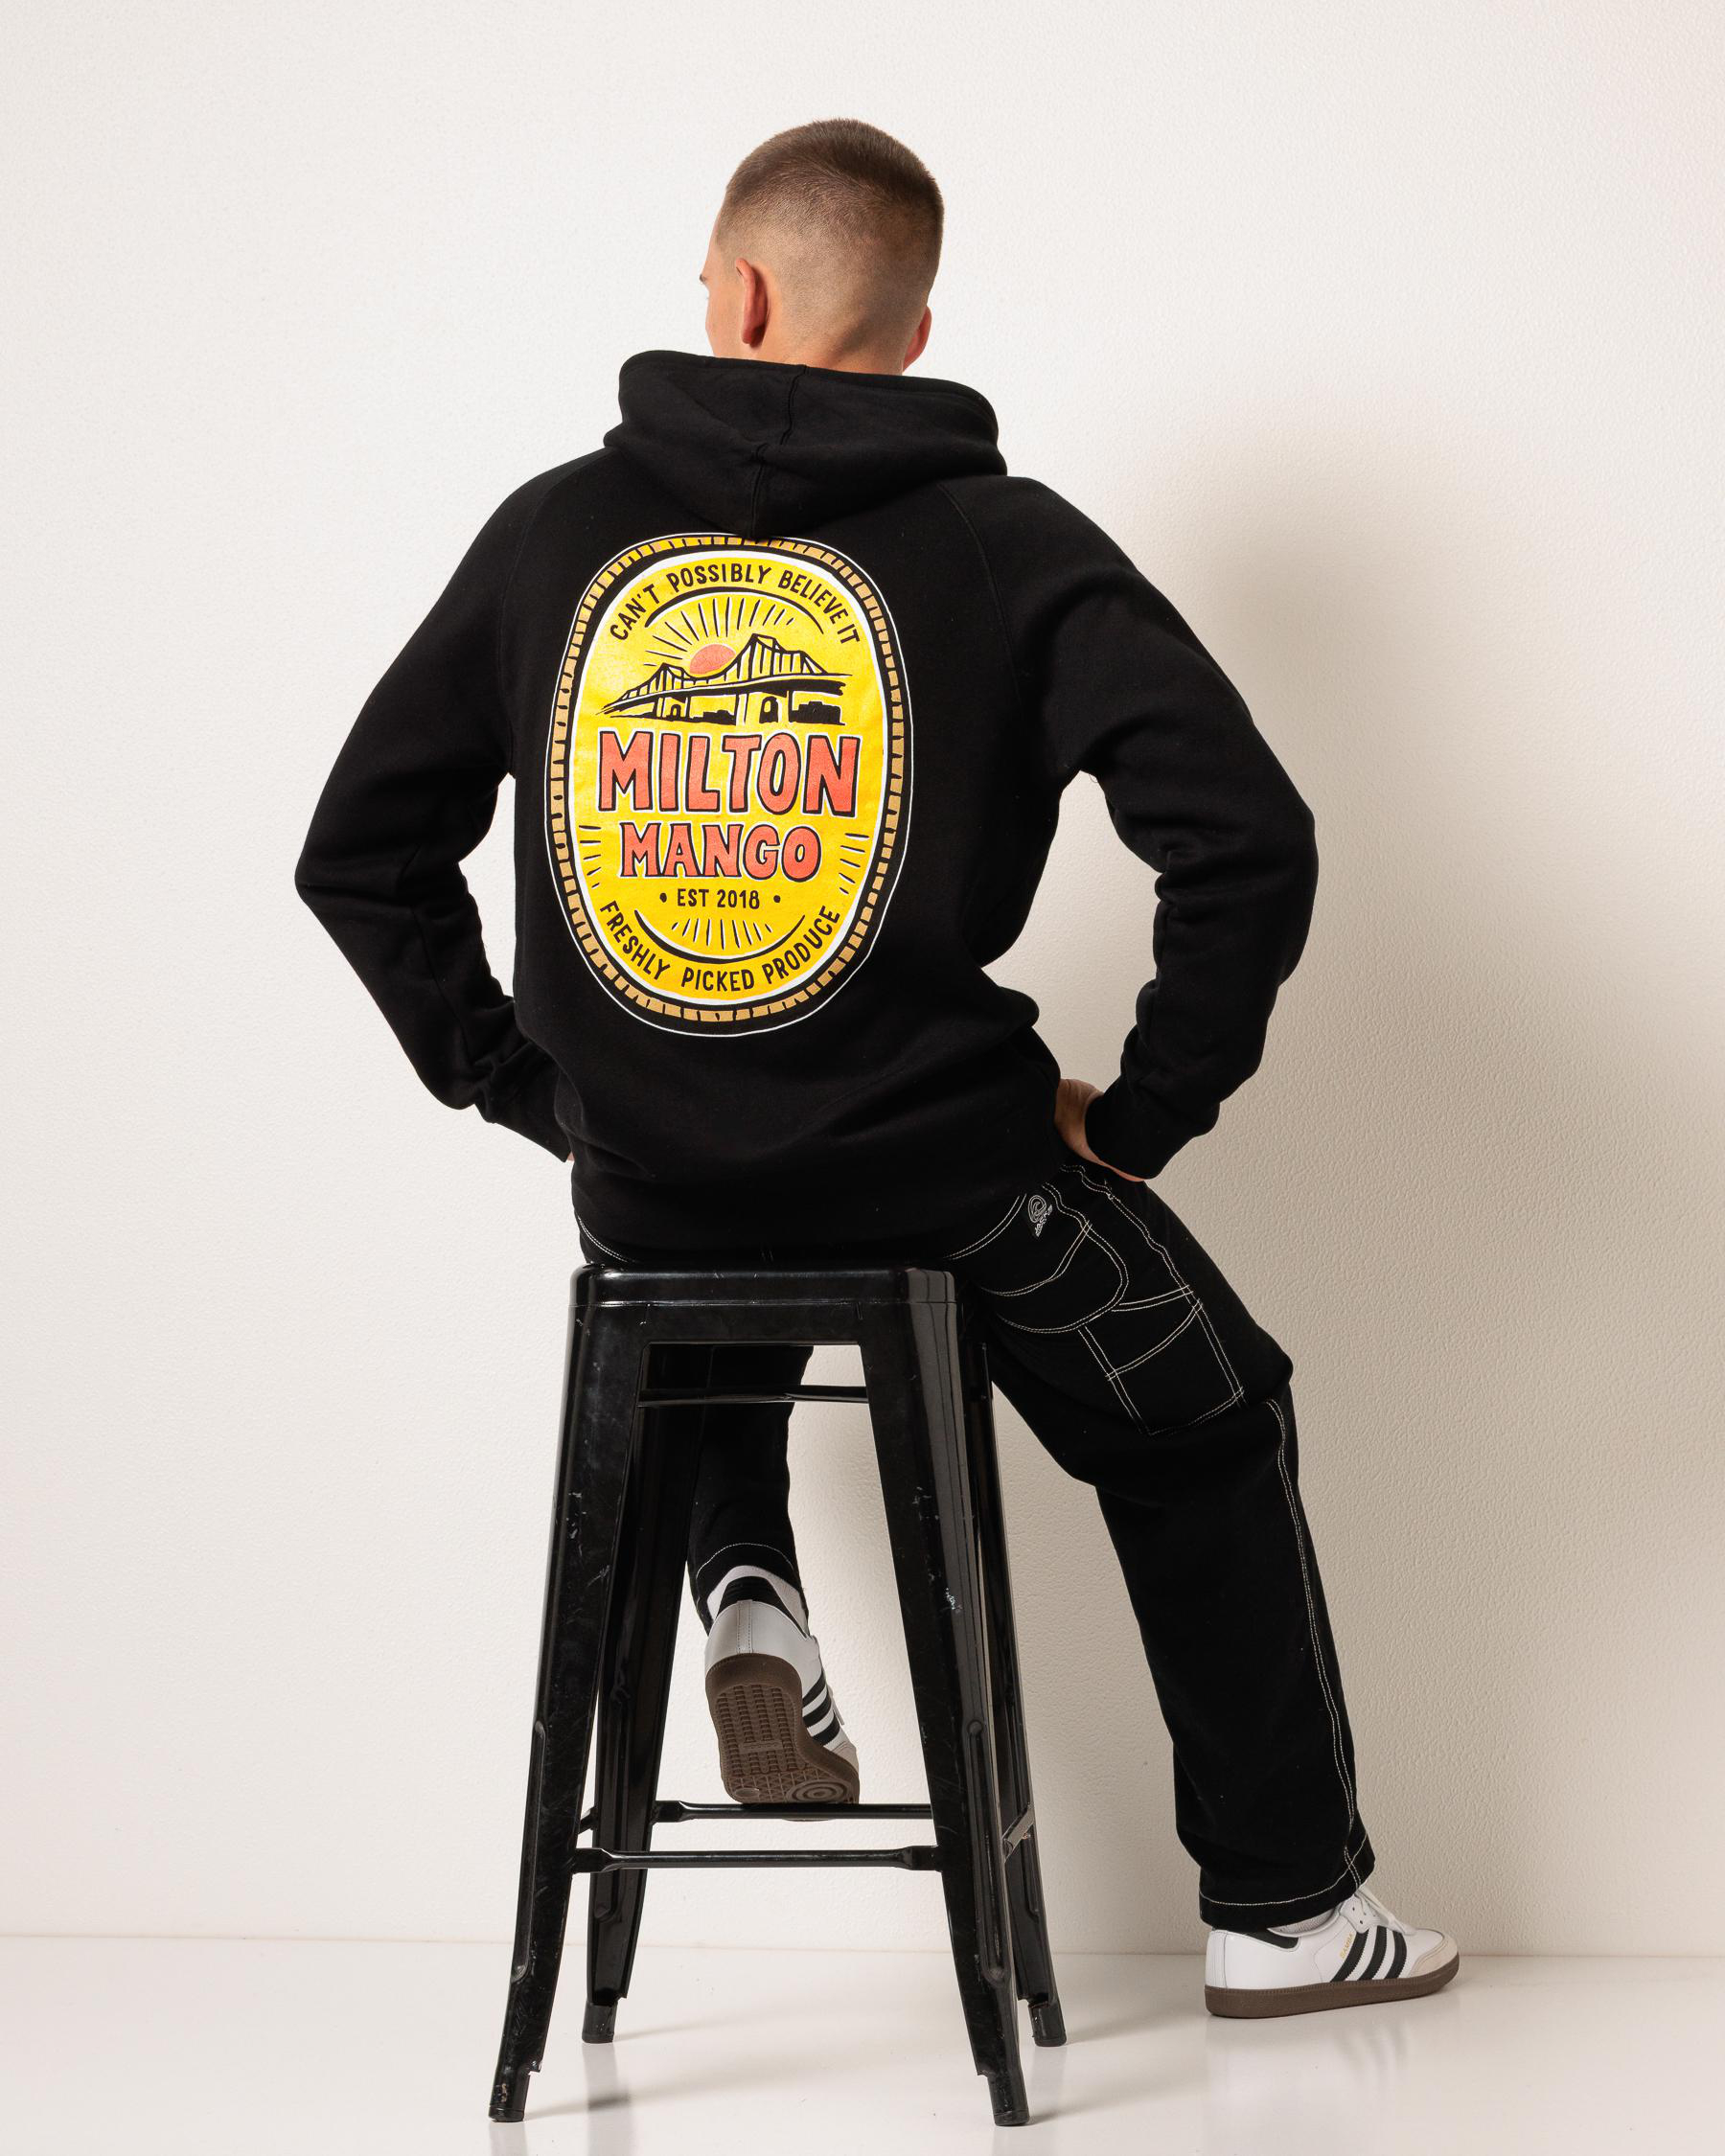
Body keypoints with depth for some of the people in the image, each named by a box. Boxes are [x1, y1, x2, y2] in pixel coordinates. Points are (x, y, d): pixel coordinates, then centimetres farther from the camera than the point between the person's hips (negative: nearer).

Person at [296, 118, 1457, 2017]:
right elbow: (1250, 841, -16)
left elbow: (358, 852, 7)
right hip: (944, 1176, -2)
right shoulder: (1008, 543, -7)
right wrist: (1139, 1118, -4)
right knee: (1205, 1431, 24)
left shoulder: (554, 528, 1)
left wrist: (517, 1080, 13)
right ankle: (1283, 1903, 29)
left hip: (641, 1178, 3)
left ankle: (743, 1583, 15)